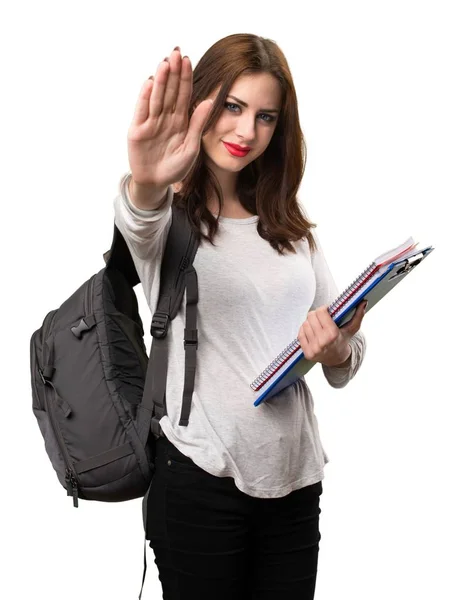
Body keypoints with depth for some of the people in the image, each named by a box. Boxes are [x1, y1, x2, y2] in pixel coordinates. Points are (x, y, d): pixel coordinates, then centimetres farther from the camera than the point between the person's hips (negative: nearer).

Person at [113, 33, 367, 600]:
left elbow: (345, 365, 12)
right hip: (201, 483, -4)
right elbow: (139, 226, -30)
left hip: (295, 475, 5)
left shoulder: (289, 225, 11)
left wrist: (337, 351, -11)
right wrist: (146, 186, -52)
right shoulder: (170, 213, -3)